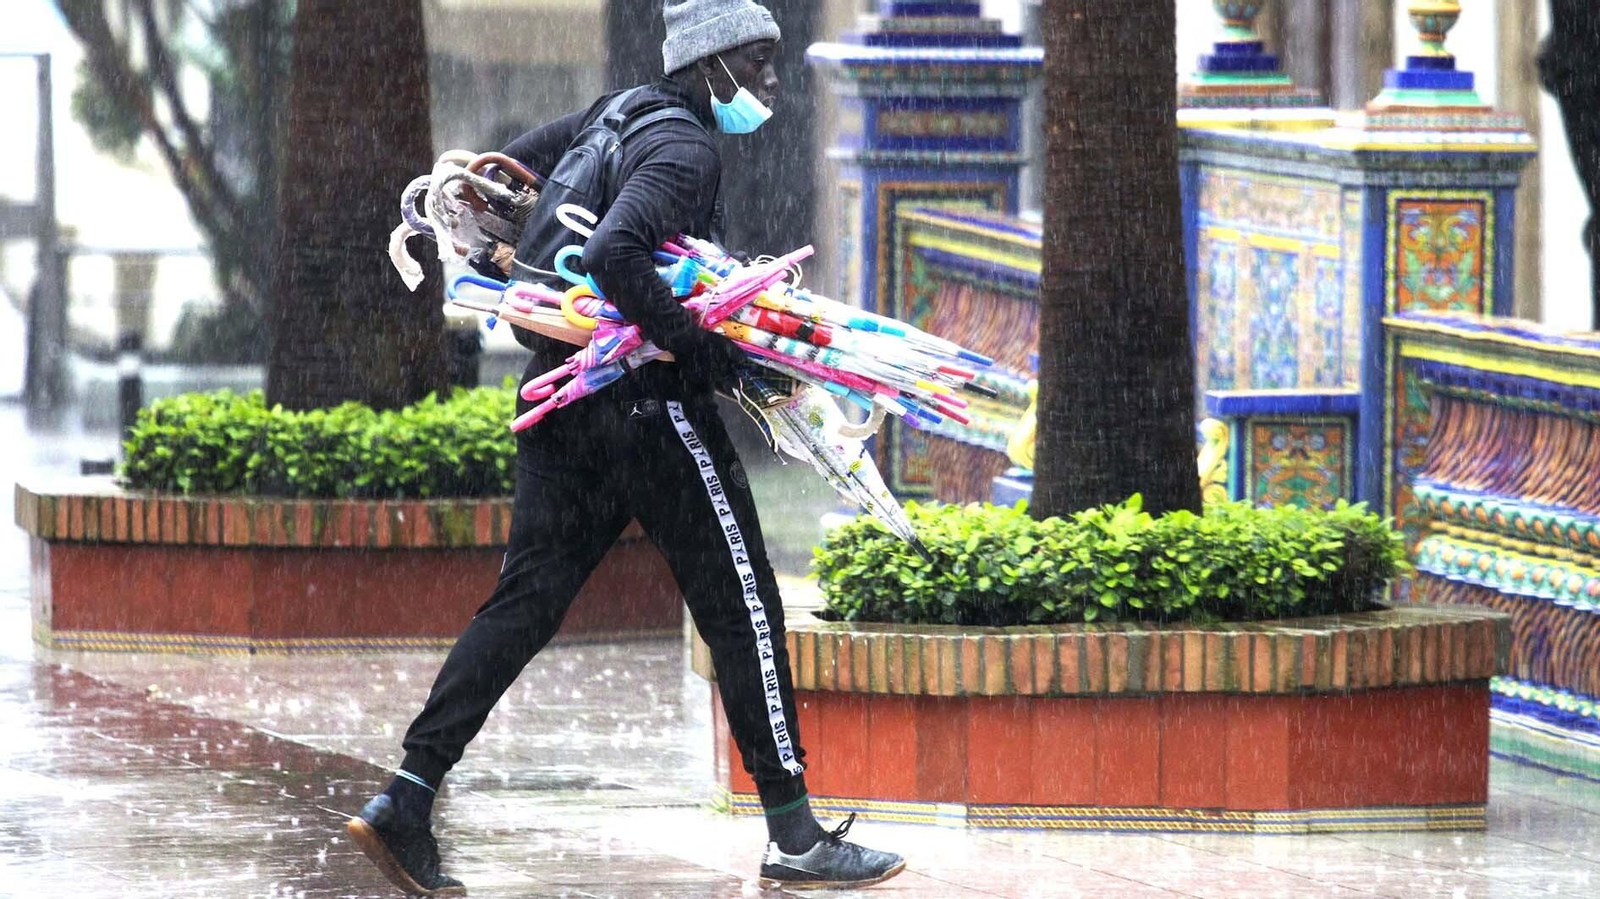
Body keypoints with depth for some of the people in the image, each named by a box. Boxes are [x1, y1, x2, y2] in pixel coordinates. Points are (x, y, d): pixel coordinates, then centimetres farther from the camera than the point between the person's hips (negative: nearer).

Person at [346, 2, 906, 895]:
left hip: (563, 399, 9)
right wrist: (705, 350, -25)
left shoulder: (623, 112, 15)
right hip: (653, 406, -9)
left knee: (525, 603, 6)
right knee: (743, 610, -1)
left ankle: (407, 800, -5)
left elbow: (508, 171, 26)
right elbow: (615, 256, -29)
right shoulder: (686, 152, -14)